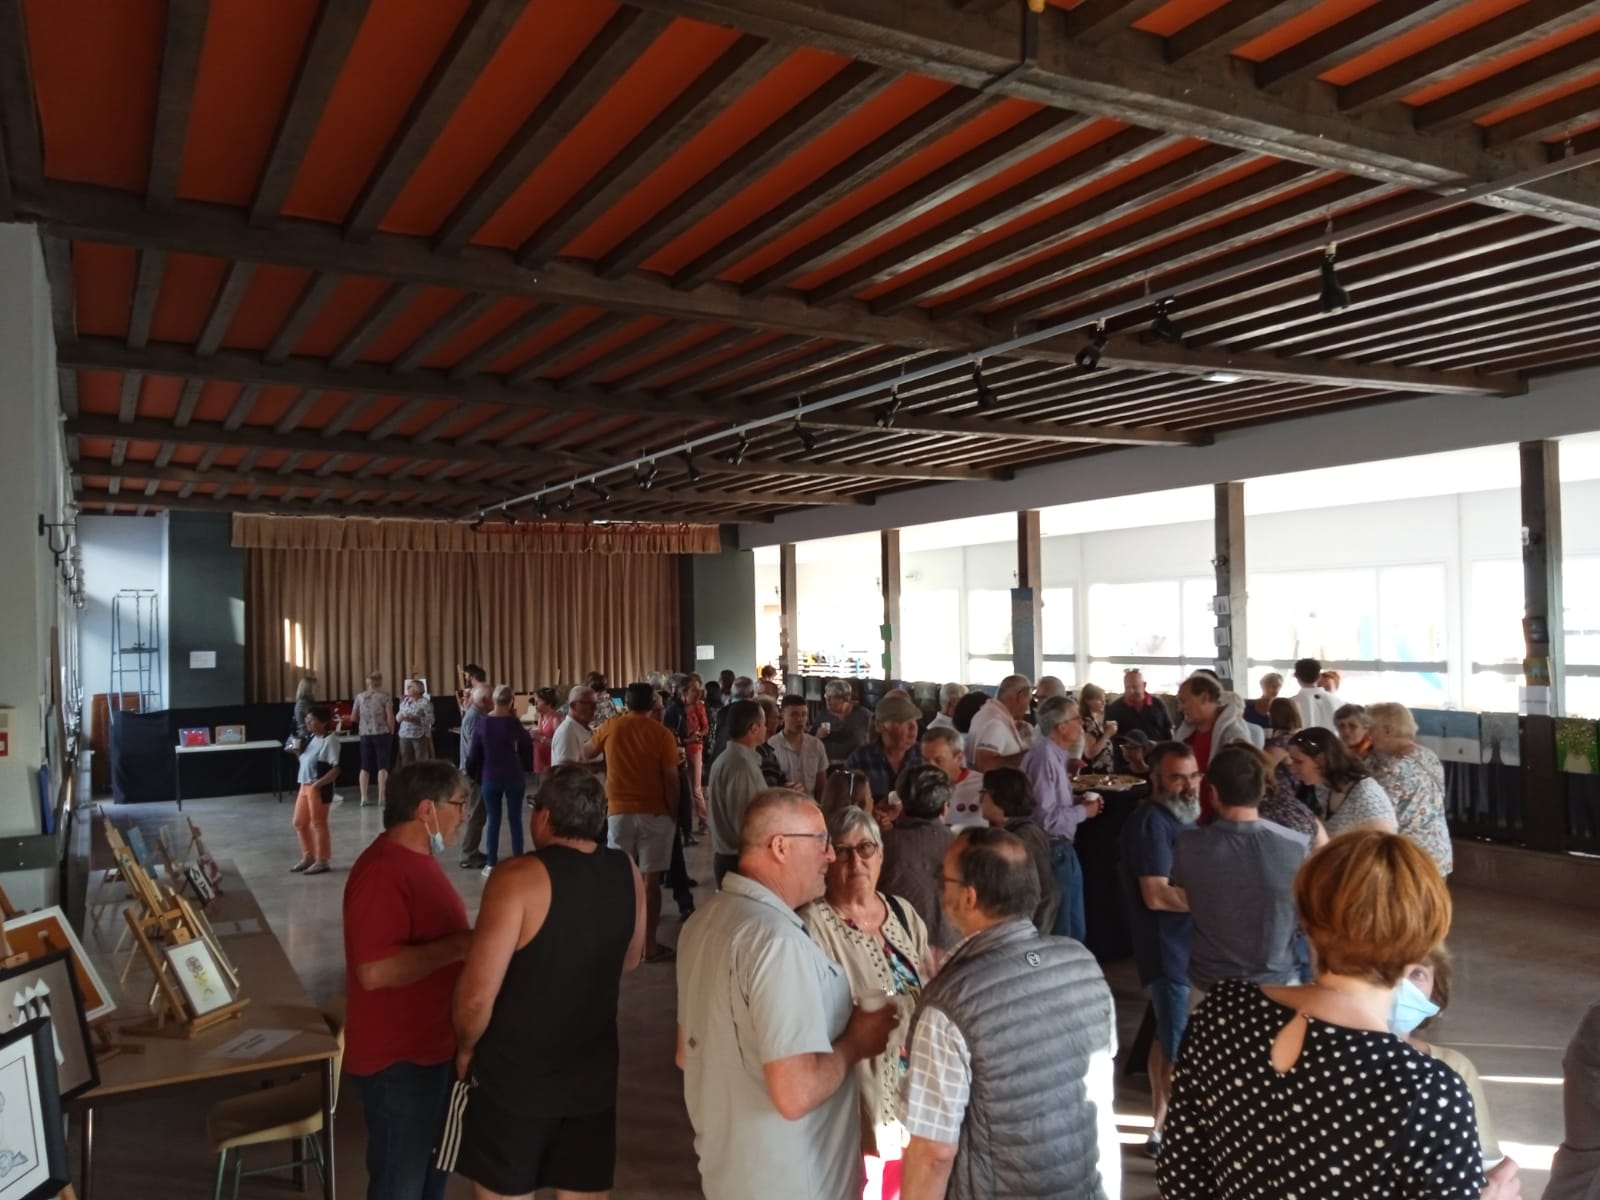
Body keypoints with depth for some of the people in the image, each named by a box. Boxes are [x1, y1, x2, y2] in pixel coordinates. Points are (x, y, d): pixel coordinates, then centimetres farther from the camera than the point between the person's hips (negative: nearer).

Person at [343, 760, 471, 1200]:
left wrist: (468, 943, 8)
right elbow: (376, 970, -32)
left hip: (434, 1046, 10)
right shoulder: (383, 873, -25)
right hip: (398, 1059, -10)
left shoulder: (417, 859, 8)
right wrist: (459, 946, -27)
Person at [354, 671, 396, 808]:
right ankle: (381, 798, -3)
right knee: (382, 766, 0)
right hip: (382, 733, -4)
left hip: (365, 734, 4)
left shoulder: (360, 696, 7)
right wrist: (391, 732, 3)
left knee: (365, 767, 9)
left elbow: (354, 717, 13)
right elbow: (390, 717, -10)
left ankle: (364, 798, 8)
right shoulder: (385, 696, -5)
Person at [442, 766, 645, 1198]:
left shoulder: (520, 877, -20)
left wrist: (465, 1049, -2)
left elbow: (477, 996, -20)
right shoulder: (627, 874, -4)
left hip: (513, 1077, -5)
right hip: (593, 1074, 5)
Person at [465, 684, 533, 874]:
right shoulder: (513, 723, -12)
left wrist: (474, 773, 17)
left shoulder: (482, 722, -4)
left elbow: (474, 753, 2)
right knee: (515, 819, 7)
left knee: (493, 820, 9)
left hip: (490, 778, 2)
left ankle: (491, 864, 11)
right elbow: (528, 750, -2)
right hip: (514, 777, -2)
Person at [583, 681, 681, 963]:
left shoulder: (610, 728, 2)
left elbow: (586, 756, 20)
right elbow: (671, 778, -9)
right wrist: (674, 813, 2)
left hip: (619, 811, 2)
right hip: (655, 812, -2)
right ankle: (650, 944, 6)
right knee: (651, 878, 2)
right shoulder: (662, 734, -8)